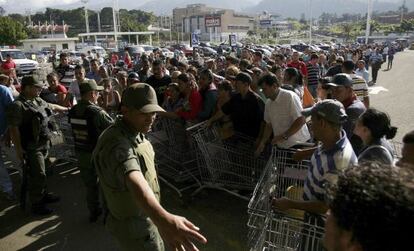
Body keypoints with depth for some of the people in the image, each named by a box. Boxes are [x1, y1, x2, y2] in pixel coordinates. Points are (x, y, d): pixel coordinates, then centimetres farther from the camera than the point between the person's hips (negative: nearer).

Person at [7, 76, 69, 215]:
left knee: (40, 173, 22)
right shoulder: (17, 105, -18)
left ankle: (43, 195, 37)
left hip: (44, 144, 8)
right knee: (37, 176, -2)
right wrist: (18, 149, -19)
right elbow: (13, 129, -19)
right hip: (32, 147, -8)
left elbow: (52, 107, 27)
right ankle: (36, 205, 13)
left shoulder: (38, 101, 7)